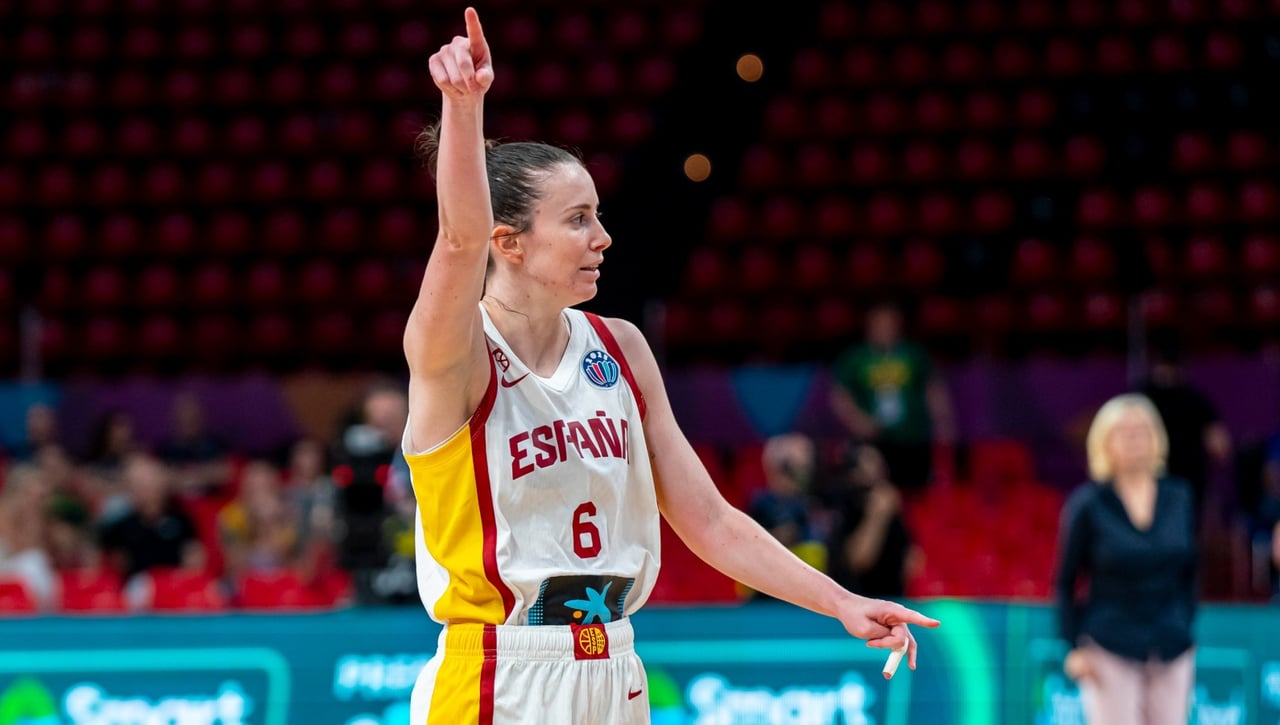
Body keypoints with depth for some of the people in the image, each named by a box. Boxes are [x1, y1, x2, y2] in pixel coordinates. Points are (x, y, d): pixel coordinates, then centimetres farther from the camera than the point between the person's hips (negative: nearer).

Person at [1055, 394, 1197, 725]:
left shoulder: (1179, 498, 7)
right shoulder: (1088, 504, -3)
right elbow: (1065, 581, 0)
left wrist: (1185, 628, 9)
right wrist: (1075, 647, -5)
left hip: (1171, 648, 4)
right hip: (1110, 648, -4)